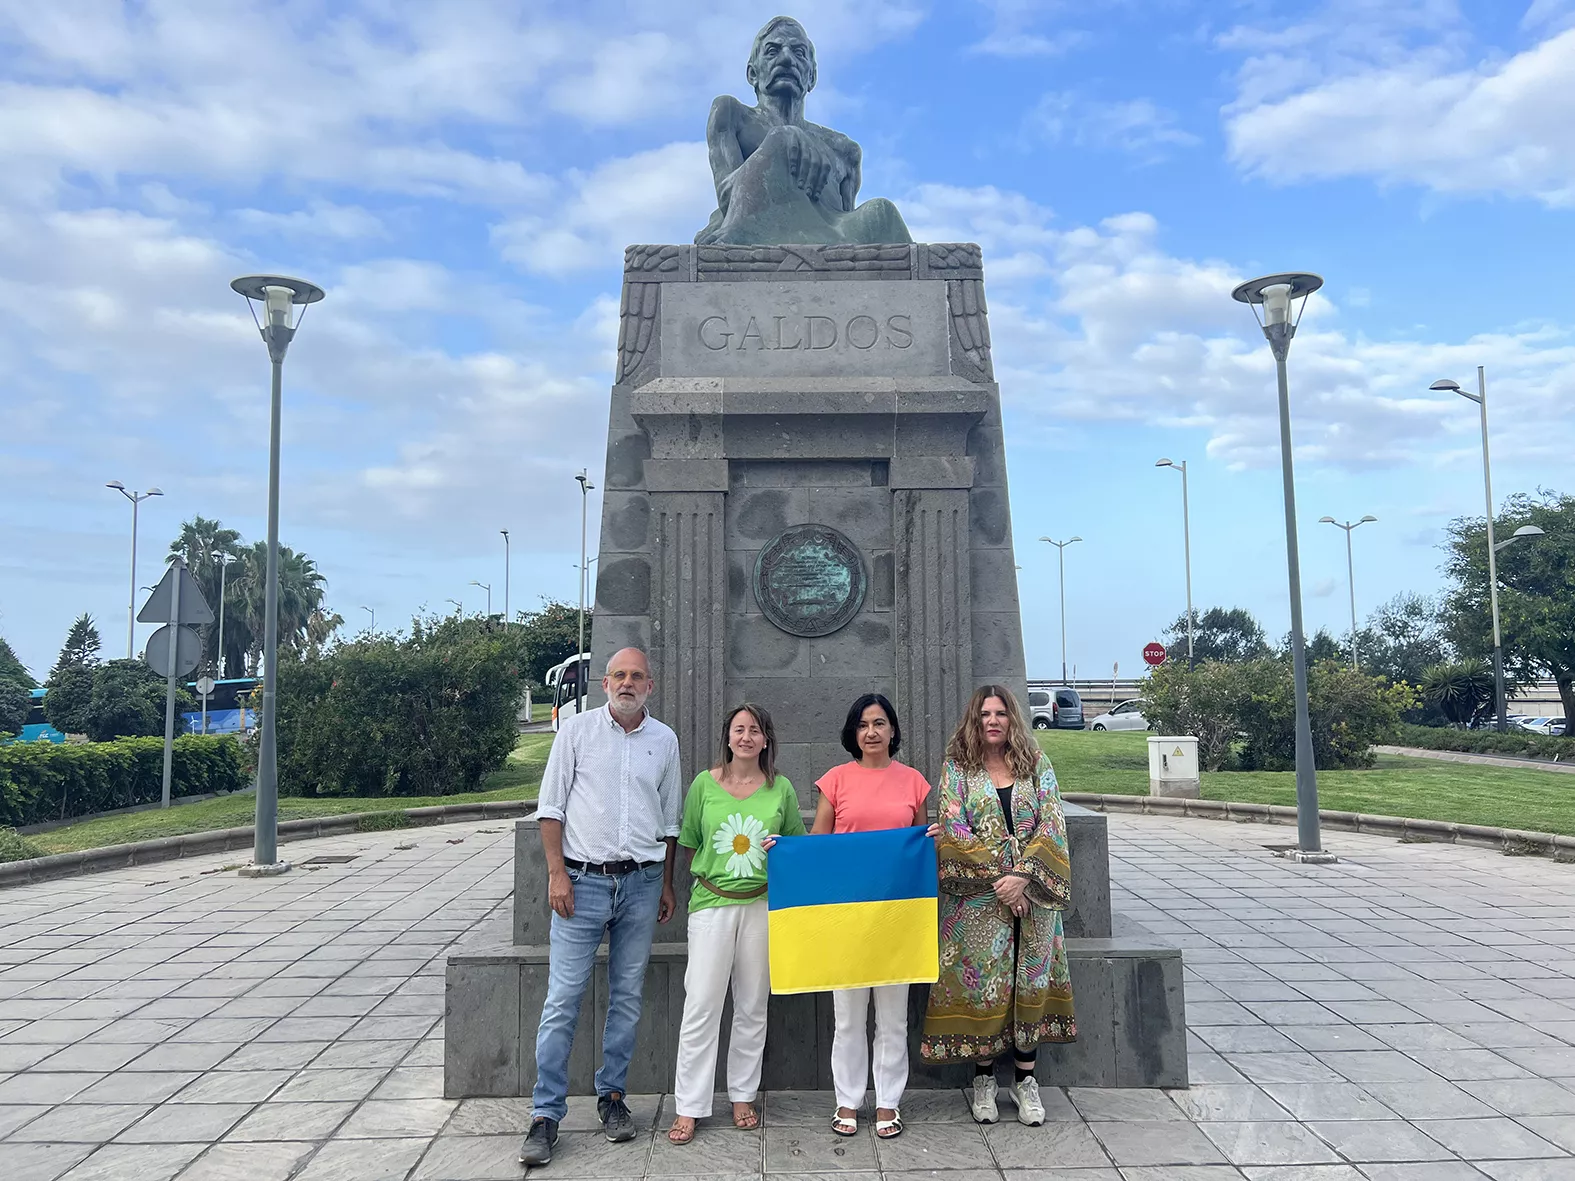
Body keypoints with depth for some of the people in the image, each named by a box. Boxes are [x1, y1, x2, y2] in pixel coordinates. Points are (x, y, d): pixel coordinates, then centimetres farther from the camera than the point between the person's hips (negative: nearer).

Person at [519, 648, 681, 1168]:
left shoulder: (665, 740, 7)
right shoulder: (577, 730, -1)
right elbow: (551, 807, -1)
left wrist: (665, 884, 14)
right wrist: (557, 873, -8)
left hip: (641, 881, 3)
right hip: (583, 880, -3)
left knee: (627, 997, 10)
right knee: (562, 999, -3)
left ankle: (611, 1095, 25)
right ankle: (546, 1114, 6)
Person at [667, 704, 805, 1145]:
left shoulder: (781, 788, 4)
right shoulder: (704, 784, 2)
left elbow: (800, 843, 13)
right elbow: (688, 844, 9)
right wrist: (708, 875, -2)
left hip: (762, 904, 2)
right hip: (712, 903, -1)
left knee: (752, 1006, 11)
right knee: (701, 1005, -3)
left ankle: (743, 1096, 26)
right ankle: (688, 1108, 9)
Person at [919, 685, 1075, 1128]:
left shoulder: (1036, 763, 5)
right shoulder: (958, 768, 0)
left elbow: (1052, 824, -3)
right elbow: (953, 829, -8)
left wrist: (1022, 876, -15)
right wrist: (998, 879, -15)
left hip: (1031, 893, 2)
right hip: (977, 896, -2)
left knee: (1031, 983, 6)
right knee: (982, 984, 2)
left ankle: (1025, 1078, 20)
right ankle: (983, 1078, 18)